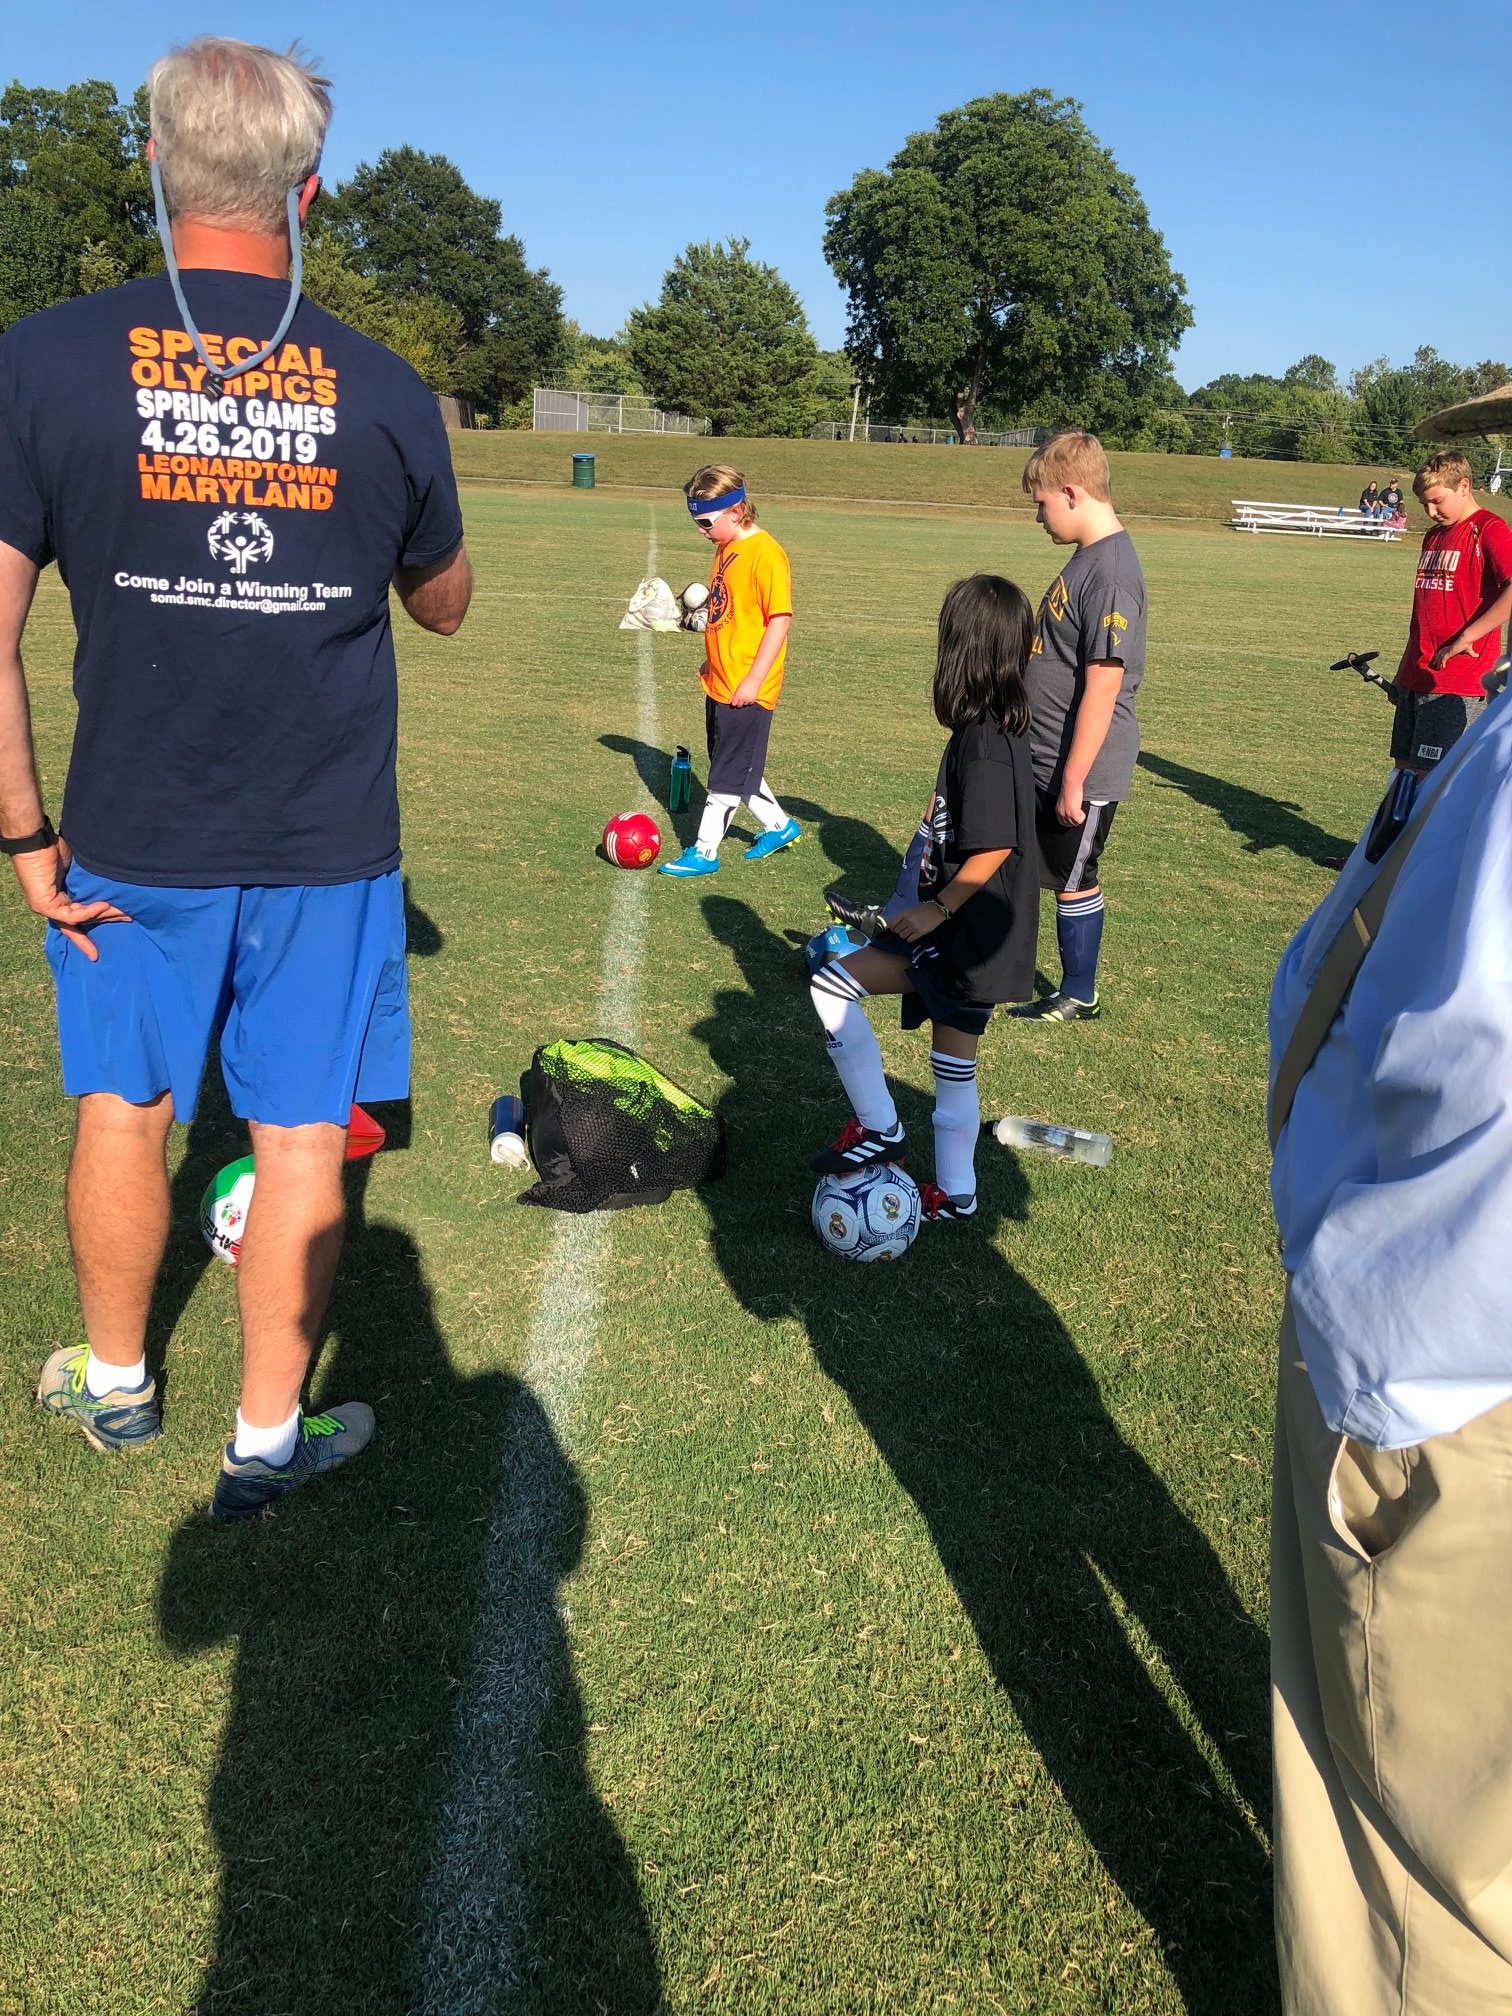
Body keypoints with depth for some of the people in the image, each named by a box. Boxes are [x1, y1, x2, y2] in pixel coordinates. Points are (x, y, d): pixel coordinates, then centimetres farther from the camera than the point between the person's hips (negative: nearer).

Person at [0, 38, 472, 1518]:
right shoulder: (382, 389, -3)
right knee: (303, 1137, 9)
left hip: (133, 840, 1)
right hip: (328, 842, 0)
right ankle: (266, 1439, 22)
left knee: (122, 1108, 18)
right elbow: (445, 604, 12)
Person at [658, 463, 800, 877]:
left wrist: (753, 680, -21)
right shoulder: (727, 548, 10)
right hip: (720, 683, 9)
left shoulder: (765, 553, -17)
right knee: (736, 766, 18)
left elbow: (779, 619, -20)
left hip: (747, 690, -9)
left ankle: (704, 853, 8)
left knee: (729, 773, 0)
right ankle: (779, 826, 34)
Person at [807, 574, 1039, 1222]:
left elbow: (994, 849, -27)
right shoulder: (999, 726, 7)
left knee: (832, 986, -10)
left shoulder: (984, 743, -22)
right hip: (972, 931, 10)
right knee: (954, 1065, 18)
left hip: (969, 934, -10)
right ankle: (954, 1194, 31)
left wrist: (937, 908, -17)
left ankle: (878, 1129, 1)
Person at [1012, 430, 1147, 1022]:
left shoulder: (1111, 573, -23)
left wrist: (1074, 779, -22)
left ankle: (1078, 997, 25)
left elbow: (1103, 688, -25)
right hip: (1042, 759, 9)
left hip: (1081, 772, -8)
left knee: (1072, 879, 7)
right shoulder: (1088, 557, 8)